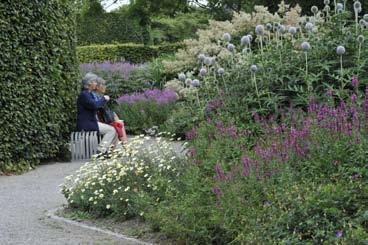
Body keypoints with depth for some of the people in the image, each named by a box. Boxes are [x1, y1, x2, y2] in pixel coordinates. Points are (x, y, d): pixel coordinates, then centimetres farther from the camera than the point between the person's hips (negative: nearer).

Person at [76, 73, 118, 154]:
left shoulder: (89, 94, 18)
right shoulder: (84, 94, -15)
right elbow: (94, 105, -27)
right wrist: (104, 99, -12)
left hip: (91, 122, 10)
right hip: (86, 124, -10)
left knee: (113, 130, 8)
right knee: (111, 130, -16)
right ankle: (101, 150, -16)